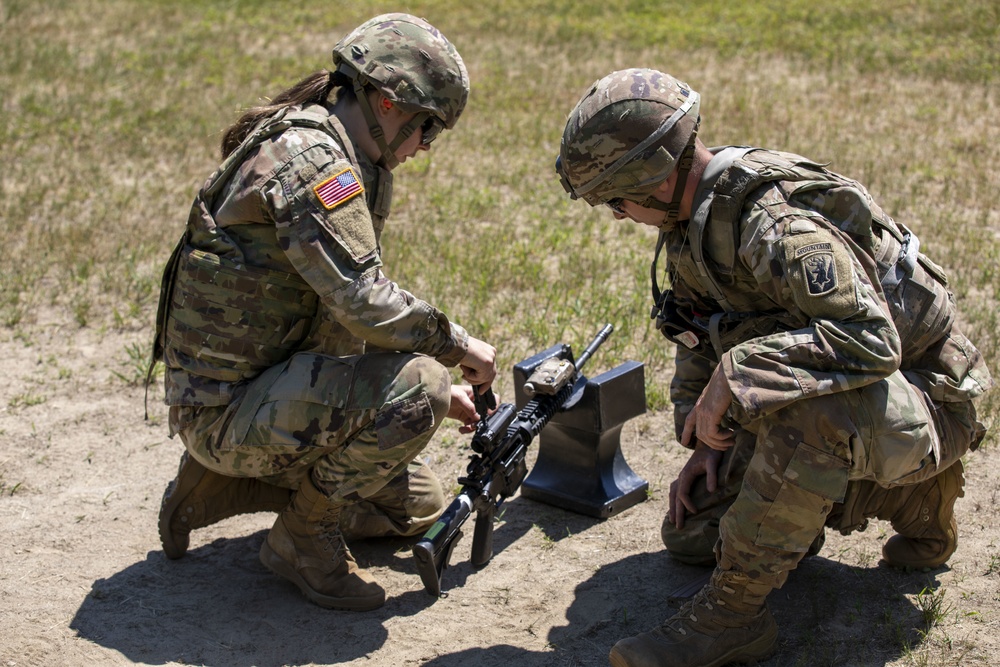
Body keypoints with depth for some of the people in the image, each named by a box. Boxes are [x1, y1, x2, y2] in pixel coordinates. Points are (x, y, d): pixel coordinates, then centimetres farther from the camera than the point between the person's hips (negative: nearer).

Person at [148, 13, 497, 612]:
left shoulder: (346, 161, 12)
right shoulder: (309, 154, -21)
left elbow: (347, 313, 19)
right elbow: (363, 303, -30)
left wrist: (439, 386, 13)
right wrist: (457, 344, -14)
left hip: (275, 383, 10)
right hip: (226, 408, -10)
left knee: (418, 505, 18)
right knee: (415, 389, -27)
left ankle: (221, 484, 17)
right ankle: (305, 535, -6)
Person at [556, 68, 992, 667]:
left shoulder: (776, 222, -30)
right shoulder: (690, 218, 0)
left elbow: (870, 339, -40)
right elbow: (704, 338, 13)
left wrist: (736, 375, -38)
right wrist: (707, 438, 2)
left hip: (923, 400, -9)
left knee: (805, 410, -42)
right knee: (690, 532, 11)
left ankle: (733, 614, -26)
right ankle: (908, 499, 17)